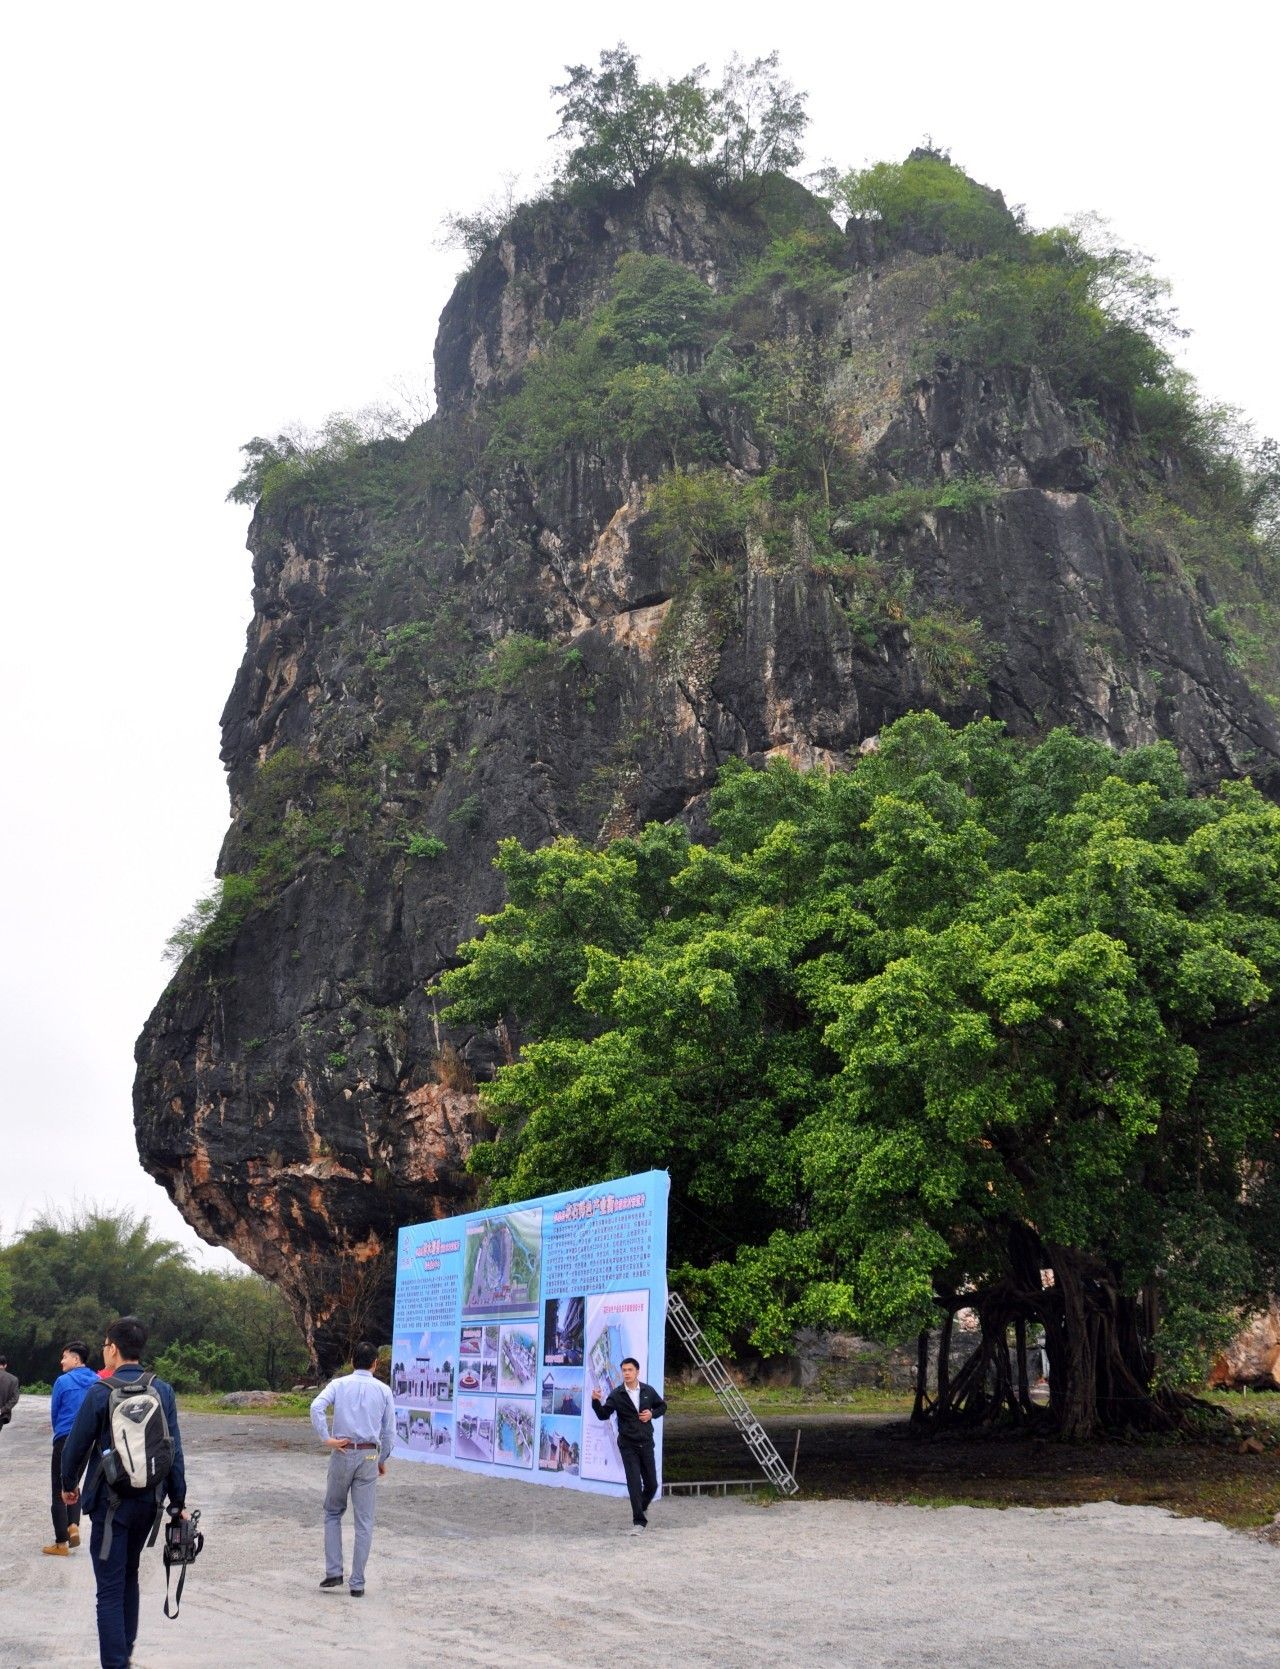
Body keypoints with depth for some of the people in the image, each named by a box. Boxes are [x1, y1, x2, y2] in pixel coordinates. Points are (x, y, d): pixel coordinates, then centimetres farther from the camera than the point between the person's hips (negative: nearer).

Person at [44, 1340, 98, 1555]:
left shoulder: (63, 1381, -11)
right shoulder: (97, 1382, 1)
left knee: (59, 1490, 5)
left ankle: (61, 1542, 5)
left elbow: (54, 1413, 0)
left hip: (65, 1440, -5)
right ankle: (73, 1525, 4)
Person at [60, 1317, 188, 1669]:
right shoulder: (163, 1391, -1)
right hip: (150, 1500, 5)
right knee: (129, 1576, 23)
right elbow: (175, 1451, 0)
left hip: (111, 1501, -5)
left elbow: (76, 1445, -6)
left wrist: (69, 1484, 13)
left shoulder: (100, 1392, -13)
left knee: (110, 1588, 0)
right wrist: (178, 1502, 8)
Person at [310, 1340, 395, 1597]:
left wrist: (326, 1439, -11)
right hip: (369, 1456, 0)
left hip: (342, 1453, 0)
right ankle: (357, 1583, 6)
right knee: (364, 1522, 5)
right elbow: (389, 1431, 5)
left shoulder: (338, 1385, 2)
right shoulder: (384, 1390, 4)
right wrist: (383, 1460, 17)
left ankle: (334, 1572, 9)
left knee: (333, 1513, 18)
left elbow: (316, 1407, -16)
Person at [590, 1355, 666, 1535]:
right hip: (628, 1445, -3)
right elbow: (603, 1415, -15)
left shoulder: (648, 1391, 0)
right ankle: (639, 1521, 1)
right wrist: (596, 1401, -34)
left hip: (646, 1443, 3)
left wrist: (652, 1414, -6)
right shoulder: (616, 1394, -8)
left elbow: (662, 1406, 14)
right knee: (634, 1483, -10)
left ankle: (643, 1507, 39)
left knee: (651, 1483, 9)